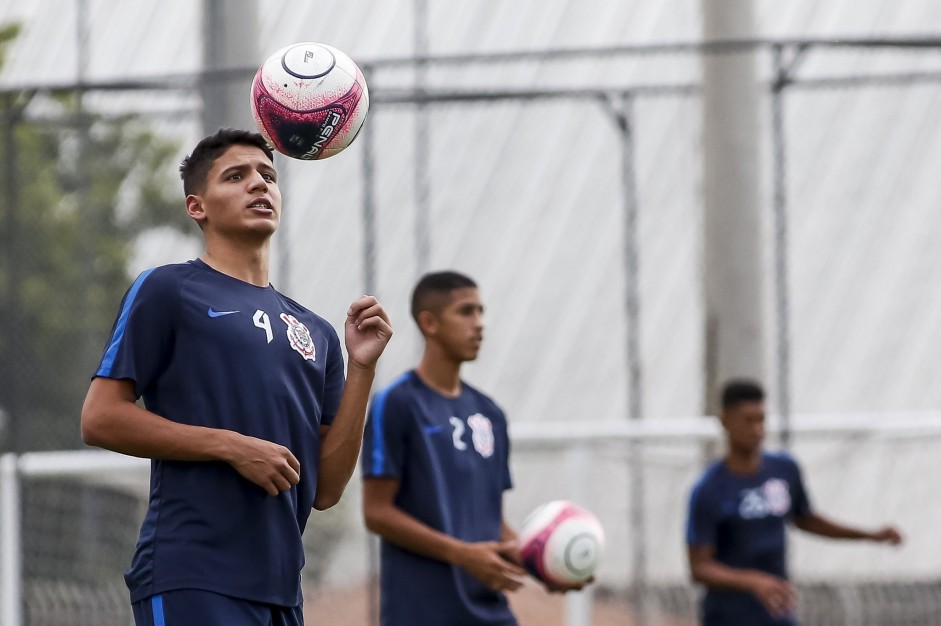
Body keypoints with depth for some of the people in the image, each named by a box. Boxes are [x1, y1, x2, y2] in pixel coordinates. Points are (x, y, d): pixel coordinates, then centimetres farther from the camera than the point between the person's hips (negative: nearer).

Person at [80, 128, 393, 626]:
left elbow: (325, 490, 14)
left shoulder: (315, 333, 20)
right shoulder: (166, 291, 4)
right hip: (192, 583, -7)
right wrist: (231, 446, -10)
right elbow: (99, 419, -5)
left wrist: (361, 367, 6)